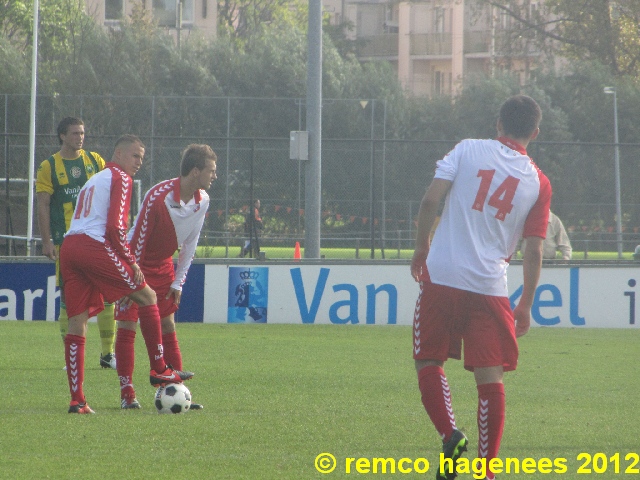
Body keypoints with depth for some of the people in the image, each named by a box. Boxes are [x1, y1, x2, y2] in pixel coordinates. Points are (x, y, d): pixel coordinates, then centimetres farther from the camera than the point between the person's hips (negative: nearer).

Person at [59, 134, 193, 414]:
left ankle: (77, 400, -2)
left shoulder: (94, 180, 31)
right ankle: (159, 370, 4)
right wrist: (131, 262, -2)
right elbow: (115, 226, -9)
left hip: (68, 247, 8)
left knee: (77, 322, 3)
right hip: (94, 246, -8)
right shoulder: (120, 179, 3)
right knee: (147, 296, 5)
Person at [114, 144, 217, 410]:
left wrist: (178, 282, 0)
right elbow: (137, 240, -23)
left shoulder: (202, 201, -7)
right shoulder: (159, 197, -28)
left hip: (163, 264, 6)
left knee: (168, 326, 4)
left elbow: (190, 244, 3)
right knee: (127, 325, -9)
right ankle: (127, 394, -6)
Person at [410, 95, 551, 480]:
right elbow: (535, 251, 4)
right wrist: (526, 306, 14)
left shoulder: (468, 150, 2)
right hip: (490, 286, 1)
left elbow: (431, 200, -6)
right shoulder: (539, 184, 5)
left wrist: (422, 247, 9)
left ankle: (450, 435, -11)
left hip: (442, 275, -1)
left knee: (429, 361, 11)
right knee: (491, 376, 4)